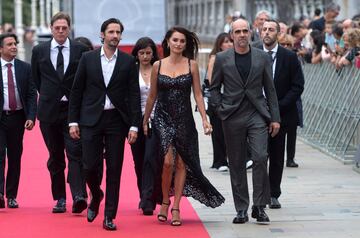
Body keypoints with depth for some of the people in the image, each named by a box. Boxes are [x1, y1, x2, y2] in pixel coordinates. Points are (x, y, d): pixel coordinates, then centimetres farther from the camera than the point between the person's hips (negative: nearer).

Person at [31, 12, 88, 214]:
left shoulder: (80, 50, 0)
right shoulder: (39, 51, 6)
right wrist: (48, 96, 13)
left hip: (74, 110, -2)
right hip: (49, 111, 2)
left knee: (75, 154, -13)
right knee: (55, 157, 8)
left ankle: (79, 196, -21)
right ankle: (60, 199, 14)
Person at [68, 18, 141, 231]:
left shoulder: (128, 62, 3)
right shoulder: (88, 58, 4)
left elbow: (134, 95, 2)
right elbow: (77, 91, 6)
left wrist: (134, 126, -5)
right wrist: (73, 121, 0)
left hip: (116, 120, 0)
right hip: (91, 119, 0)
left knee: (114, 169, 0)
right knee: (90, 166, -3)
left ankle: (109, 216, 7)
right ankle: (96, 196, 28)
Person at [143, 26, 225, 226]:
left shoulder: (191, 65, 1)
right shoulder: (158, 66, 3)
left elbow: (198, 95, 1)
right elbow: (152, 96, 11)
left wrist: (205, 119, -8)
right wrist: (145, 121, 13)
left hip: (184, 119, 0)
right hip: (163, 118, 0)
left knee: (181, 163, 1)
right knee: (168, 161, -13)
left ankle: (176, 208, 9)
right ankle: (165, 201, 7)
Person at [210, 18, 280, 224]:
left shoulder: (262, 57, 7)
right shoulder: (222, 59, 5)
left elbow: (270, 89, 8)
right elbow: (214, 88, 10)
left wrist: (275, 118, 4)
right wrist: (220, 111, -3)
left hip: (257, 115, 0)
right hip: (233, 117, 0)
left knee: (260, 157, -14)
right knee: (237, 164, 4)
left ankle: (259, 206, -4)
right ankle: (241, 209, 11)